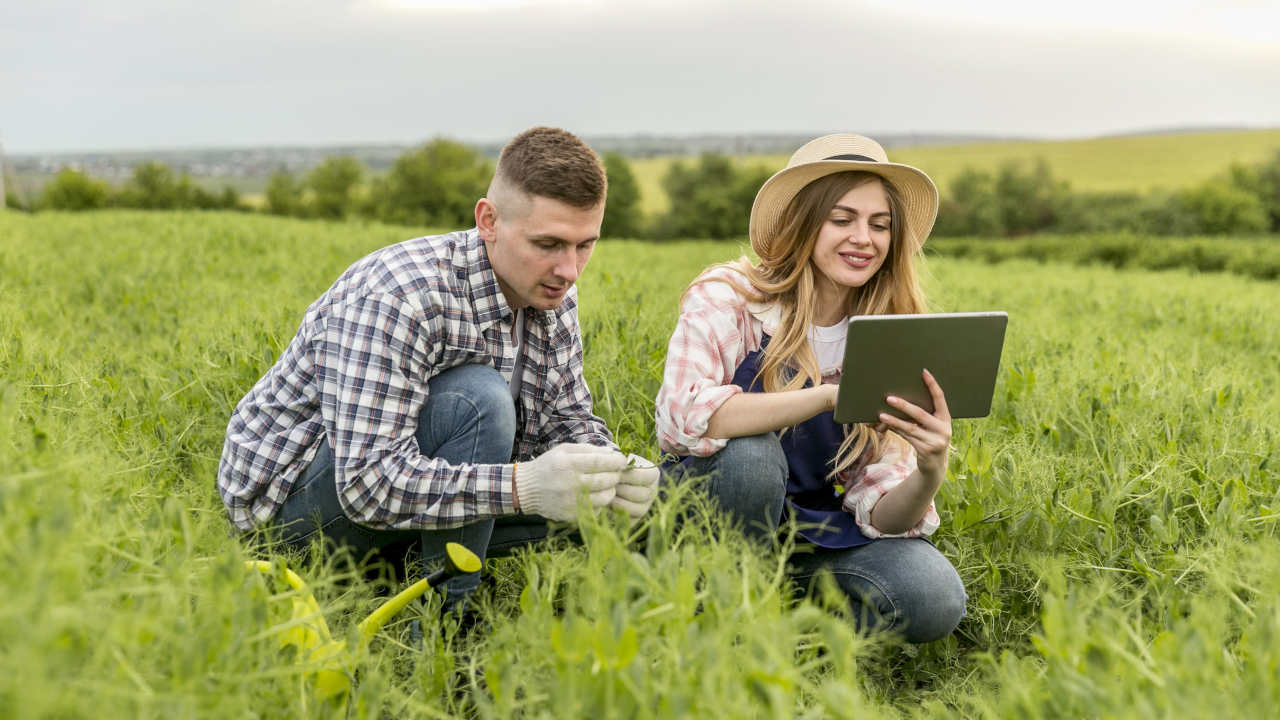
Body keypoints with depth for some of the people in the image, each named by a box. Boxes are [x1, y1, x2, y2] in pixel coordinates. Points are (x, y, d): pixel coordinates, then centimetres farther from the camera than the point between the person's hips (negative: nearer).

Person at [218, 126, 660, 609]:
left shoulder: (552, 295, -4)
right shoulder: (400, 296, -31)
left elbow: (568, 418, 2)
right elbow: (368, 483, -35)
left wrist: (610, 468, -22)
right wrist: (524, 486, -45)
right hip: (290, 491, -8)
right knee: (478, 399, -31)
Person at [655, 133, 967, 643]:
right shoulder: (727, 297, -13)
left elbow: (880, 510, -8)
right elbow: (680, 418, -31)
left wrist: (928, 475, -32)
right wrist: (830, 395, -39)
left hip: (812, 532, 3)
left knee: (934, 601, -24)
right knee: (750, 451, -35)